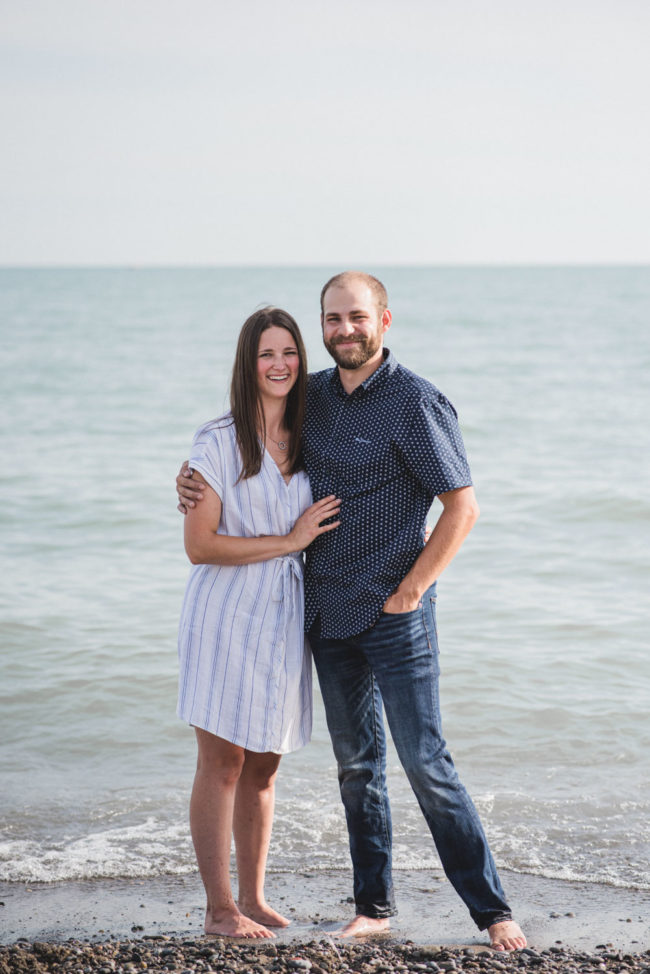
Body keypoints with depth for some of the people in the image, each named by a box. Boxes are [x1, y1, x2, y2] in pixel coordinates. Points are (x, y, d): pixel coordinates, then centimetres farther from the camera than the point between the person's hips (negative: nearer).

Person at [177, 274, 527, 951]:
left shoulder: (416, 402, -11)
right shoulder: (312, 395, 8)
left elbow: (462, 507, -11)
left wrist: (410, 590, -13)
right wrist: (196, 482, 7)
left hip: (395, 615, -6)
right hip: (327, 613, 6)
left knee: (425, 763, -8)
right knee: (355, 765, 12)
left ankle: (491, 909, 1)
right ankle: (373, 907, 22)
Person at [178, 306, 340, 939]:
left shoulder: (307, 441, 9)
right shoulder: (219, 443, -9)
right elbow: (199, 546, -14)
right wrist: (288, 541, -15)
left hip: (283, 620, 5)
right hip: (226, 616, -5)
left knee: (263, 767, 11)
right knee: (222, 764, -1)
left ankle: (253, 899, 21)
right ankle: (219, 910, 6)